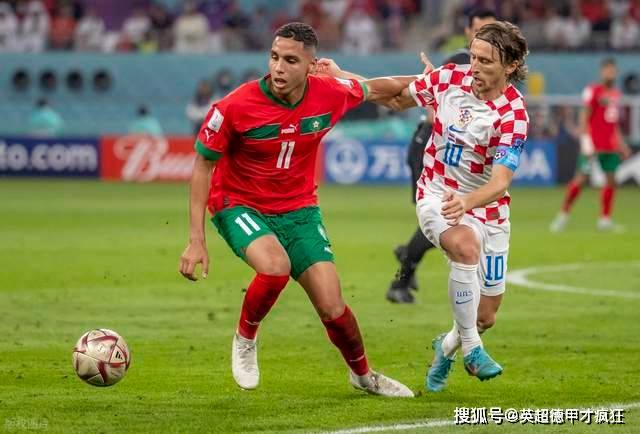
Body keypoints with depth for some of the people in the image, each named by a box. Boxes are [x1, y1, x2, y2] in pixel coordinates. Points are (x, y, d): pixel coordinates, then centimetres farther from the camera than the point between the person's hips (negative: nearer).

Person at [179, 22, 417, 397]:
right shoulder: (236, 107, -23)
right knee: (276, 266, -34)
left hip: (299, 208, 3)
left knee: (332, 307, -3)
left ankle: (363, 374, 27)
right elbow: (204, 165, -12)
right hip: (240, 205, -3)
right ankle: (245, 338, -5)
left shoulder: (330, 95, -14)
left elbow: (372, 89, 10)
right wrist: (197, 239, -15)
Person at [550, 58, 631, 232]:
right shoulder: (592, 91, -5)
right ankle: (563, 215, 3)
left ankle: (605, 220, 10)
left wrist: (621, 143, 21)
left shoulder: (616, 94, 15)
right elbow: (584, 117, -9)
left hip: (611, 146, 6)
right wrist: (585, 141, -17)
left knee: (611, 179, 2)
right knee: (580, 178, -8)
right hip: (592, 144, -6)